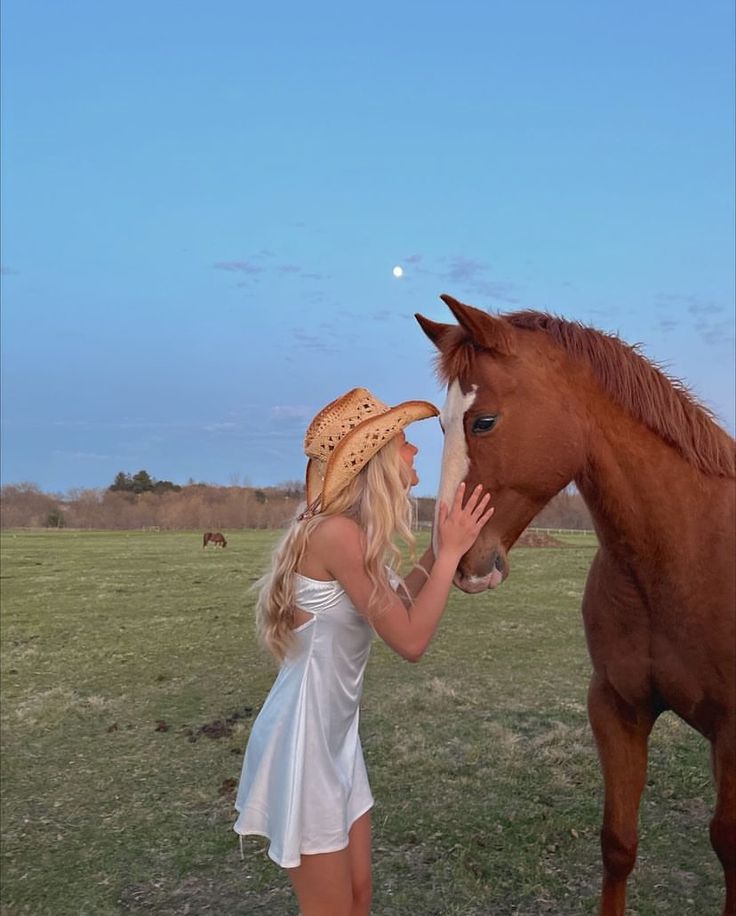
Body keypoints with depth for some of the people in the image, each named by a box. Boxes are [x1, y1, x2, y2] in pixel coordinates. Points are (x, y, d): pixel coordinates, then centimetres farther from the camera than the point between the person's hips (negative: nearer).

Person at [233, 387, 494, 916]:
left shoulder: (356, 535, 5)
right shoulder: (339, 533, -24)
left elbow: (394, 611, 15)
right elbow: (411, 640, -21)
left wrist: (439, 549, 10)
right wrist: (451, 553, -12)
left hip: (336, 735, 9)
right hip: (303, 738, -9)